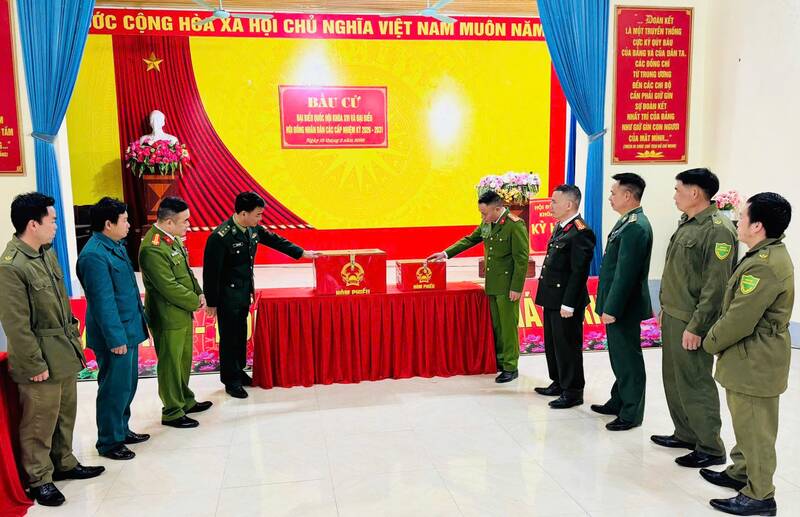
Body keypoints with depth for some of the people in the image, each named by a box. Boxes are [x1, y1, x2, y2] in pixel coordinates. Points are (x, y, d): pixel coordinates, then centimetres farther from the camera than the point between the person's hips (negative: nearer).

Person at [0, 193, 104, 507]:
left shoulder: (47, 253, 7)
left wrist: (74, 337, 15)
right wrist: (35, 365, -16)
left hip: (65, 353, 8)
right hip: (41, 360, -8)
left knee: (66, 415, 20)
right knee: (39, 424, 7)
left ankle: (64, 464, 37)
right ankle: (39, 480, 23)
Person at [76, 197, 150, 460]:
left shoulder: (116, 246, 8)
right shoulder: (94, 255, -21)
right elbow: (103, 301, -22)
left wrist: (140, 320, 17)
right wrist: (116, 338, -20)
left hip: (129, 329, 9)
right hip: (114, 333, -9)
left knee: (128, 384, 19)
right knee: (116, 388, 2)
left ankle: (122, 429, 34)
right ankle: (109, 442, 17)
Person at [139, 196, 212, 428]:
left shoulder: (174, 239, 5)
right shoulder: (152, 248, -24)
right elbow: (169, 287, -24)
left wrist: (199, 293, 1)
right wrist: (195, 302, -12)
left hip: (183, 313, 9)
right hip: (167, 318, -9)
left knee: (184, 360, 21)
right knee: (170, 365, 5)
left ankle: (185, 401, 37)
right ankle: (172, 413, 19)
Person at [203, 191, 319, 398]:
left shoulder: (253, 229, -3)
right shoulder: (220, 237, -25)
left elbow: (275, 240, 14)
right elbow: (211, 272, -18)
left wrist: (302, 253, 15)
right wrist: (211, 302, -12)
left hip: (244, 292, 7)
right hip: (227, 296, -7)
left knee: (241, 333, 19)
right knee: (229, 337, 6)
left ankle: (238, 371, 35)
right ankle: (230, 380, 21)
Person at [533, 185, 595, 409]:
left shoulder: (580, 232, -19)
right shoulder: (560, 227, 11)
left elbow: (579, 272, -21)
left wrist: (568, 304, -21)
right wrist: (547, 296, 16)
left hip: (565, 301, -10)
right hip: (552, 298, 10)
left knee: (568, 346, 2)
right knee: (552, 344, 19)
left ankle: (573, 392, 15)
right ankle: (558, 383, 34)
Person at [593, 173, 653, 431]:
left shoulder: (635, 227, -21)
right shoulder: (628, 222, 10)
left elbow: (626, 273, -23)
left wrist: (611, 308, -21)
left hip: (624, 307, -10)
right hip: (617, 304, 10)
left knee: (628, 359, 2)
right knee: (619, 356, 20)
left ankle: (632, 413, 14)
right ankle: (618, 402, 34)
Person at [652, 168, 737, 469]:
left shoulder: (719, 230, -18)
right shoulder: (687, 224, 11)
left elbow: (716, 286, -21)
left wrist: (696, 327, -20)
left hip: (691, 323, -9)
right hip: (672, 317, 9)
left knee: (695, 384, -1)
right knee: (674, 380, 17)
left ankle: (710, 449, 13)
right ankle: (685, 434, 32)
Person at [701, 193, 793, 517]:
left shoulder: (764, 266, -26)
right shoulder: (770, 254, 8)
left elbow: (739, 320, -24)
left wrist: (710, 343, -9)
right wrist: (718, 339, 13)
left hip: (755, 363, -10)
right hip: (751, 358, 10)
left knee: (754, 428, 3)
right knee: (746, 423, 23)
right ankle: (741, 472, 39)